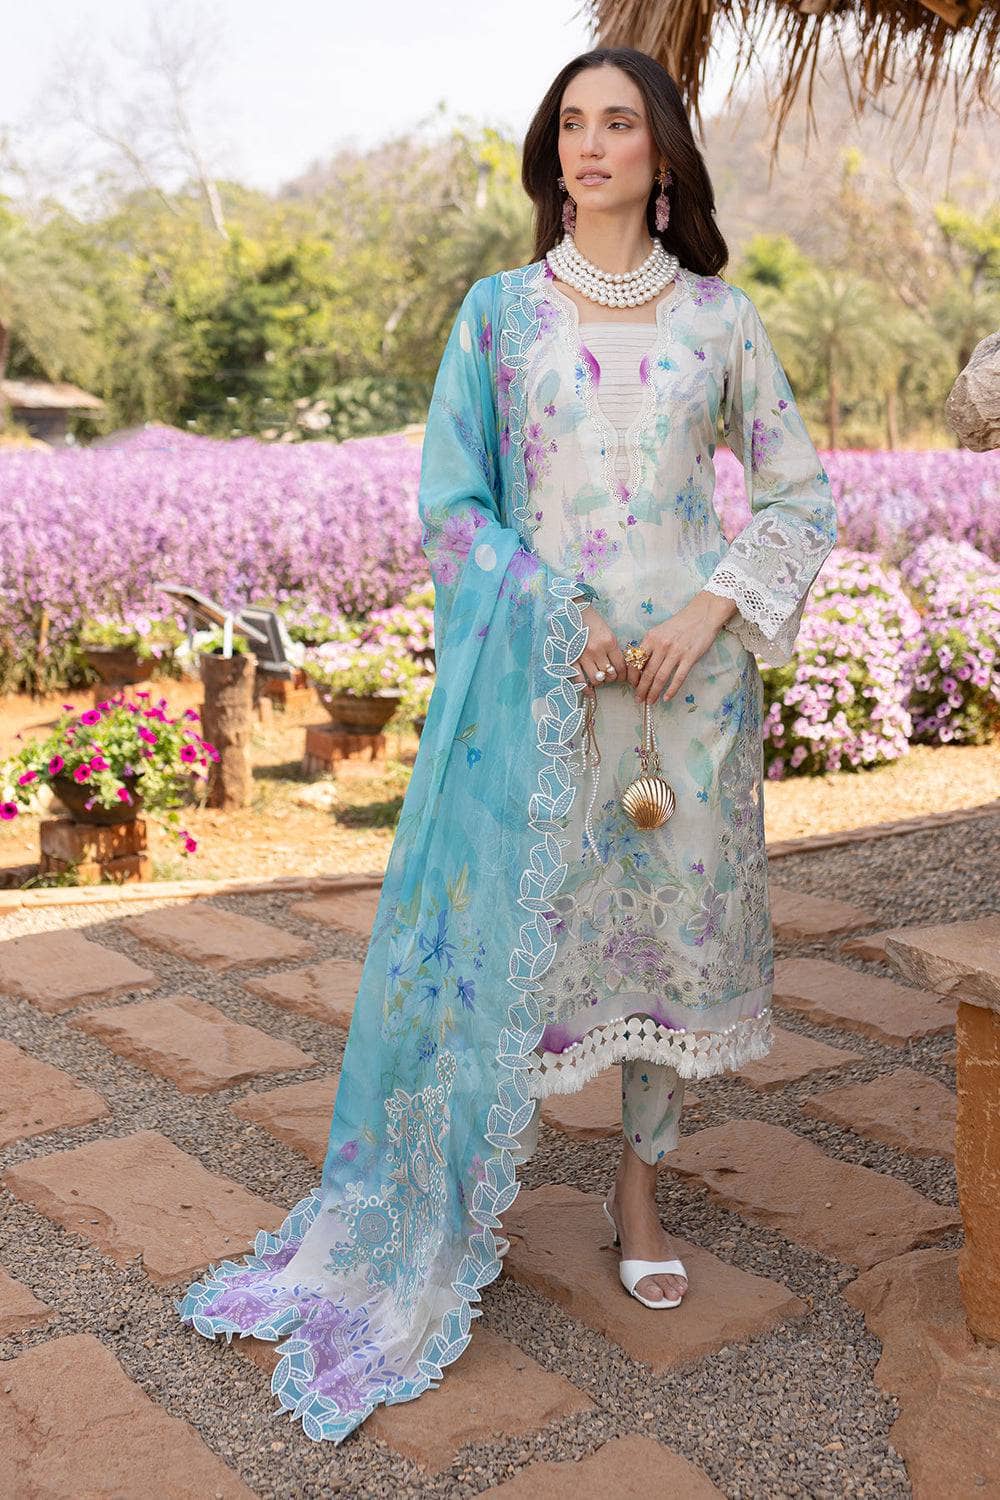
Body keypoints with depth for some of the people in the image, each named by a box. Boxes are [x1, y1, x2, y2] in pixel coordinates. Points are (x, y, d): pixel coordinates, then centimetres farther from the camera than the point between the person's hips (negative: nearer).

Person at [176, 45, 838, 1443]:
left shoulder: (721, 316, 6)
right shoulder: (498, 308, 5)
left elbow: (800, 496, 9)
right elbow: (449, 503, 2)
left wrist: (714, 610, -7)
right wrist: (558, 618, -11)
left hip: (689, 665, 1)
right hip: (537, 677, -1)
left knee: (677, 919, 7)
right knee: (508, 922, -1)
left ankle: (641, 1185, 26)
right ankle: (447, 1215, 14)